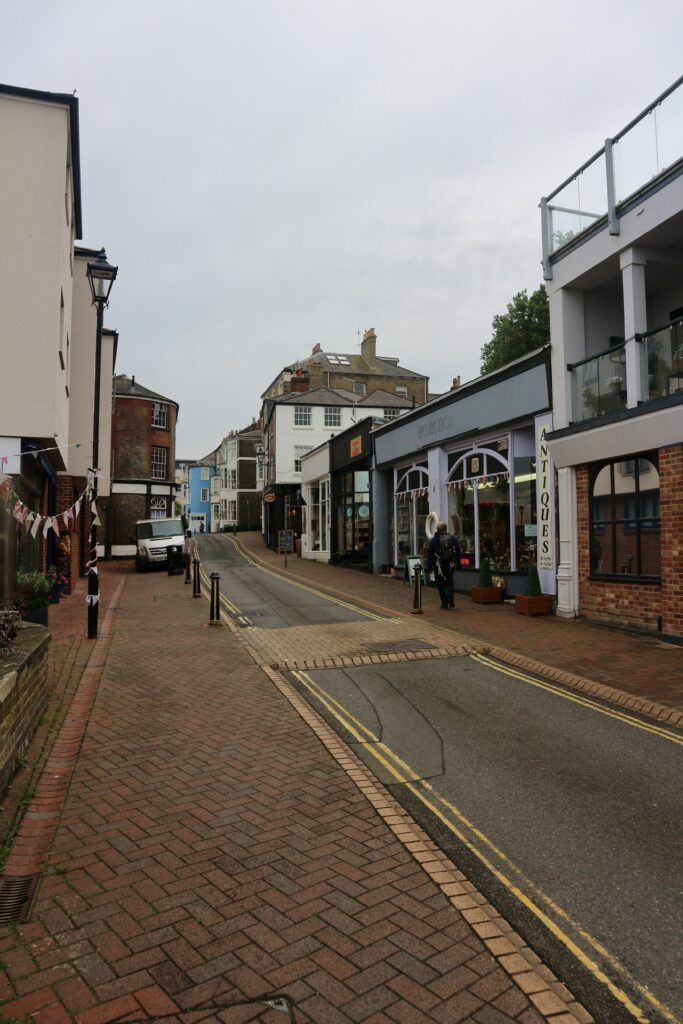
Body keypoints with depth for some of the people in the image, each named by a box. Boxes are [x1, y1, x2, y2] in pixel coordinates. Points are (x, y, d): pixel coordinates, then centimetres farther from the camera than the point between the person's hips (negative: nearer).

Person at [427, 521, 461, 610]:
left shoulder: (434, 539, -6)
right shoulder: (452, 538, 1)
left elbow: (430, 554, -5)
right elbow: (458, 552, 2)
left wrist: (429, 566, 1)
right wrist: (458, 564, 8)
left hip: (439, 565, -2)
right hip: (450, 564, 3)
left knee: (441, 584, 7)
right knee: (449, 582, 20)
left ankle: (444, 603, 5)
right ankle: (450, 598, 0)